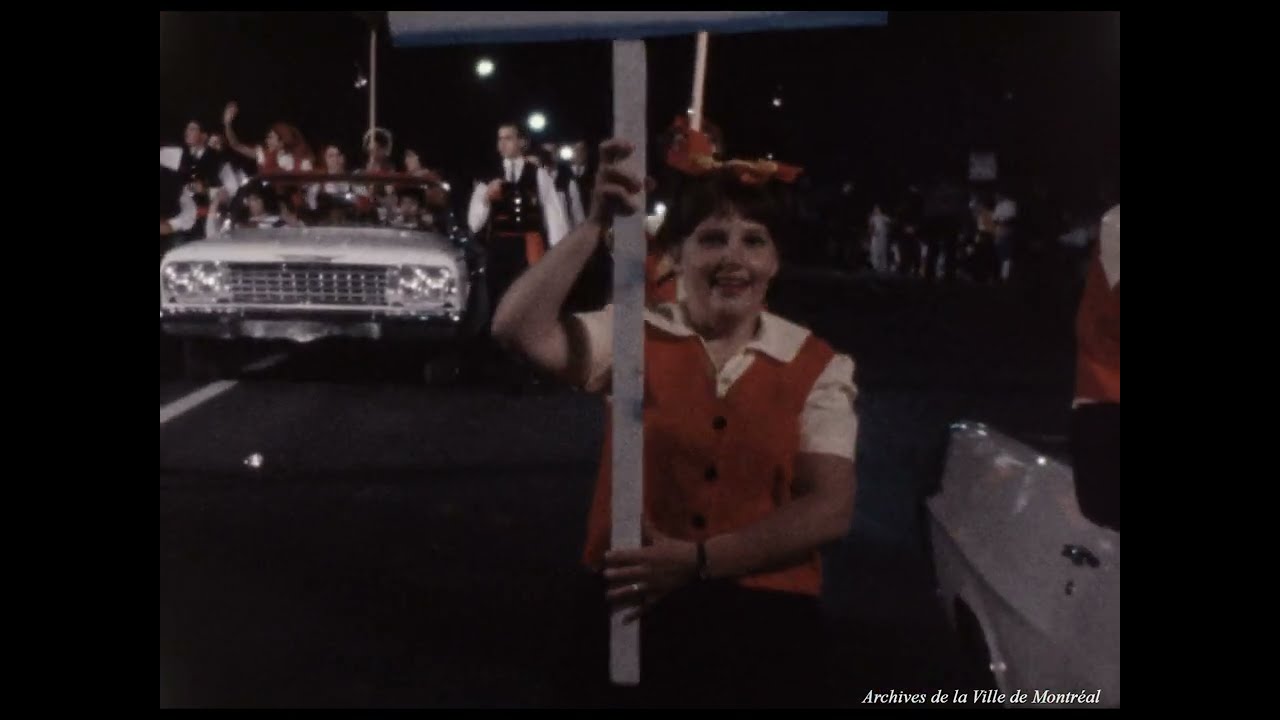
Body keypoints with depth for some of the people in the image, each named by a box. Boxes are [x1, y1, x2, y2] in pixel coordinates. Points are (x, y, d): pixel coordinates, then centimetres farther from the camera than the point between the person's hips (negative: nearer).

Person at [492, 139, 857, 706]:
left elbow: (830, 510, -9)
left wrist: (698, 560, -18)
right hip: (630, 607, 0)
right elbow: (518, 330, -14)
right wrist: (596, 224, -21)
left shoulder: (819, 369, 0)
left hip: (765, 620, 0)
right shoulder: (635, 336, 2)